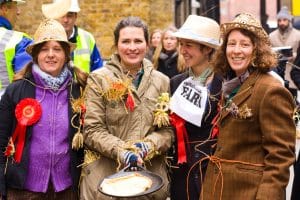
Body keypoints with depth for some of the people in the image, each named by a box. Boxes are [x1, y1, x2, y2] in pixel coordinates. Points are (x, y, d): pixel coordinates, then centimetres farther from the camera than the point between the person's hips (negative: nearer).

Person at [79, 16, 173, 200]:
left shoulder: (162, 81, 8)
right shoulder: (99, 79, -1)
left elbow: (168, 129, 5)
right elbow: (92, 130, -6)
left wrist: (149, 145, -14)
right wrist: (120, 151, -20)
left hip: (151, 175, 3)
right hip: (105, 175, -2)